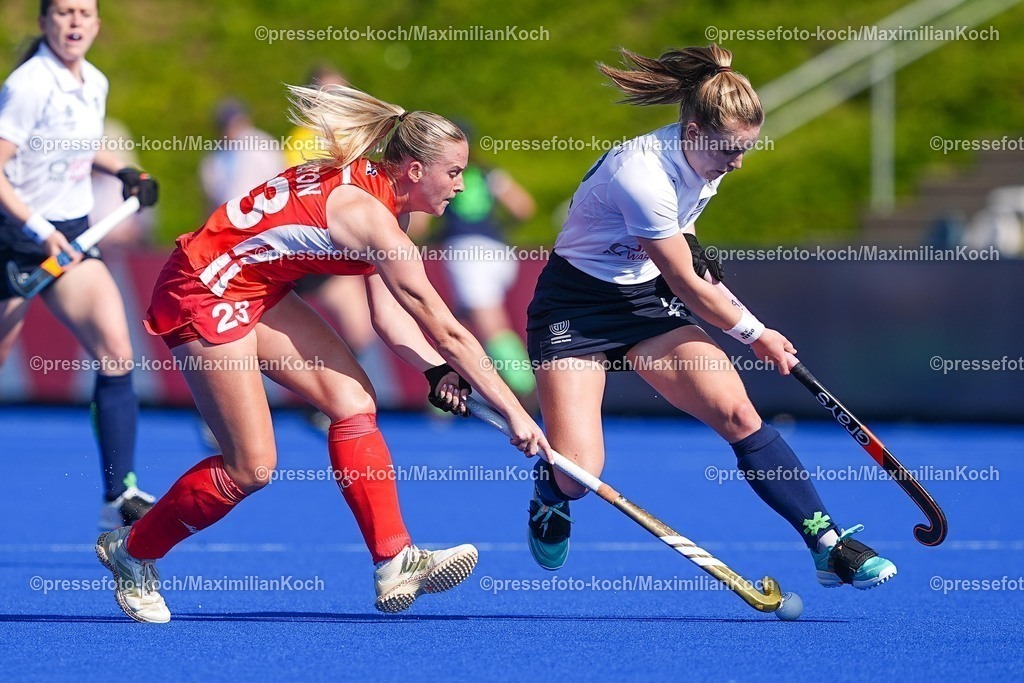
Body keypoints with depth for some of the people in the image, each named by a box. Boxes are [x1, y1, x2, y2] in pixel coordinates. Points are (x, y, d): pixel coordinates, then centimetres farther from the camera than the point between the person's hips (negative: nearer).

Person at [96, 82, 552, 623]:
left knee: (354, 403, -2)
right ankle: (132, 551, 14)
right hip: (203, 291, -10)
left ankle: (394, 562, -5)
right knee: (252, 467, -6)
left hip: (256, 292, 10)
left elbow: (388, 314, 4)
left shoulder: (383, 198, 3)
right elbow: (446, 332, -25)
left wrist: (438, 371, -13)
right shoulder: (369, 214, -26)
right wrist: (515, 415, -21)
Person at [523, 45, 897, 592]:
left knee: (737, 411, -14)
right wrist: (755, 333, -7)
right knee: (577, 474, -20)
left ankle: (829, 546, -14)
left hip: (645, 300, 7)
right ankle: (549, 500, 19)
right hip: (574, 309, -7)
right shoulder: (642, 176, -30)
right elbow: (688, 286, -18)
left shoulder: (704, 162, -3)